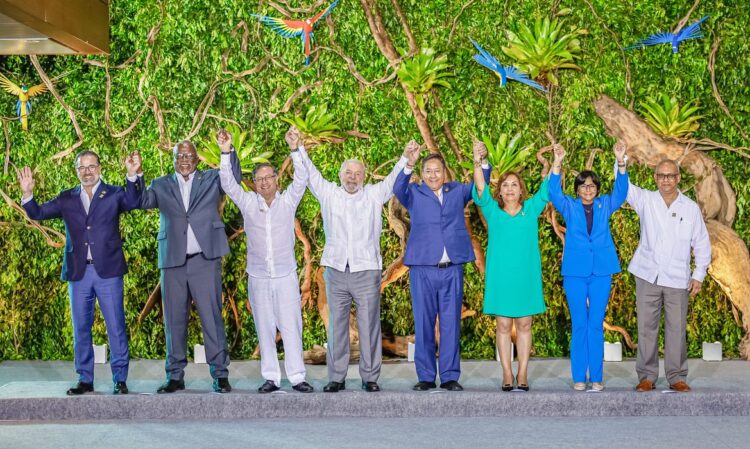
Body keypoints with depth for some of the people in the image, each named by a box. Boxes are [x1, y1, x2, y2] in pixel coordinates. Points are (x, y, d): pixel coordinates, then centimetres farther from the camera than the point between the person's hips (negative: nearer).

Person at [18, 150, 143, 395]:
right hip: (78, 272, 3)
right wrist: (27, 193, -10)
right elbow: (38, 213, 8)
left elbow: (132, 202, -16)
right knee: (80, 328, 8)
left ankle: (120, 379, 5)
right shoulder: (67, 199, 12)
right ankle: (85, 379, 16)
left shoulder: (114, 194, 4)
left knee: (116, 326, -2)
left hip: (108, 271, -3)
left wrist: (133, 176, -32)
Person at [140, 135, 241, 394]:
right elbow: (142, 201, 0)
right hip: (173, 261, 2)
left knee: (212, 317, -3)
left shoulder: (211, 180, 11)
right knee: (174, 321, 6)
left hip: (205, 260, -2)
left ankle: (220, 375, 1)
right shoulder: (161, 186, 13)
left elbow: (234, 177, -4)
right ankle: (175, 377, 14)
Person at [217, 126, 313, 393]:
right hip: (258, 277, 1)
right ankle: (271, 378, 11)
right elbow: (228, 184, -6)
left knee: (291, 326, -2)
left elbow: (301, 179, -11)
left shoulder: (288, 201, 1)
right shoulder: (248, 203, 4)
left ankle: (297, 376, 3)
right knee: (264, 329, 5)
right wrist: (226, 153, -18)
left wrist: (295, 149, -25)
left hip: (286, 274, -1)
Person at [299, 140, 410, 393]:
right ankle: (336, 378, 11)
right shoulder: (329, 194, 10)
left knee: (369, 326, 0)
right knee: (336, 326, 5)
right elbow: (309, 173, 8)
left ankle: (370, 377, 7)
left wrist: (406, 158, -13)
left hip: (367, 270, -1)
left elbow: (394, 179, 2)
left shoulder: (374, 195, 8)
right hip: (336, 270, 1)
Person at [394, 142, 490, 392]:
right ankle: (426, 377, 10)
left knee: (451, 324, 4)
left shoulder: (457, 191, 14)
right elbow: (398, 189, -12)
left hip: (452, 270, 2)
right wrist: (408, 164, -31)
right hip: (422, 268, -1)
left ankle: (450, 376, 9)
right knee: (423, 324, 3)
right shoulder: (414, 193, 7)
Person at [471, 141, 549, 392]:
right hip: (500, 276, -1)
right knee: (503, 326, 3)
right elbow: (481, 190, -11)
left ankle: (523, 375, 10)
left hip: (526, 277, 1)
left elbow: (547, 190, -1)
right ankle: (507, 375, 8)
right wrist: (478, 163, -26)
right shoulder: (492, 211, 3)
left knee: (524, 325, 5)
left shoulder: (531, 209, 7)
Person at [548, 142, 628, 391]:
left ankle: (596, 377, 7)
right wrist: (557, 164, -25)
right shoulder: (569, 207, 5)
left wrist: (621, 162, -21)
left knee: (596, 326, 3)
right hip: (575, 272, -1)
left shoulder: (605, 205, 8)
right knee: (579, 325, 1)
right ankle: (579, 377, 5)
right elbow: (554, 193, -11)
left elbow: (620, 192, -7)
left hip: (601, 272, 1)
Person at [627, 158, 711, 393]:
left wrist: (699, 275, 1)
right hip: (648, 276, 0)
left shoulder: (691, 208, 5)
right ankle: (647, 376, 10)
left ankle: (677, 377, 10)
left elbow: (702, 244, 8)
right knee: (646, 328, 3)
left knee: (677, 329, 2)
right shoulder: (646, 200, 4)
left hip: (677, 279, 0)